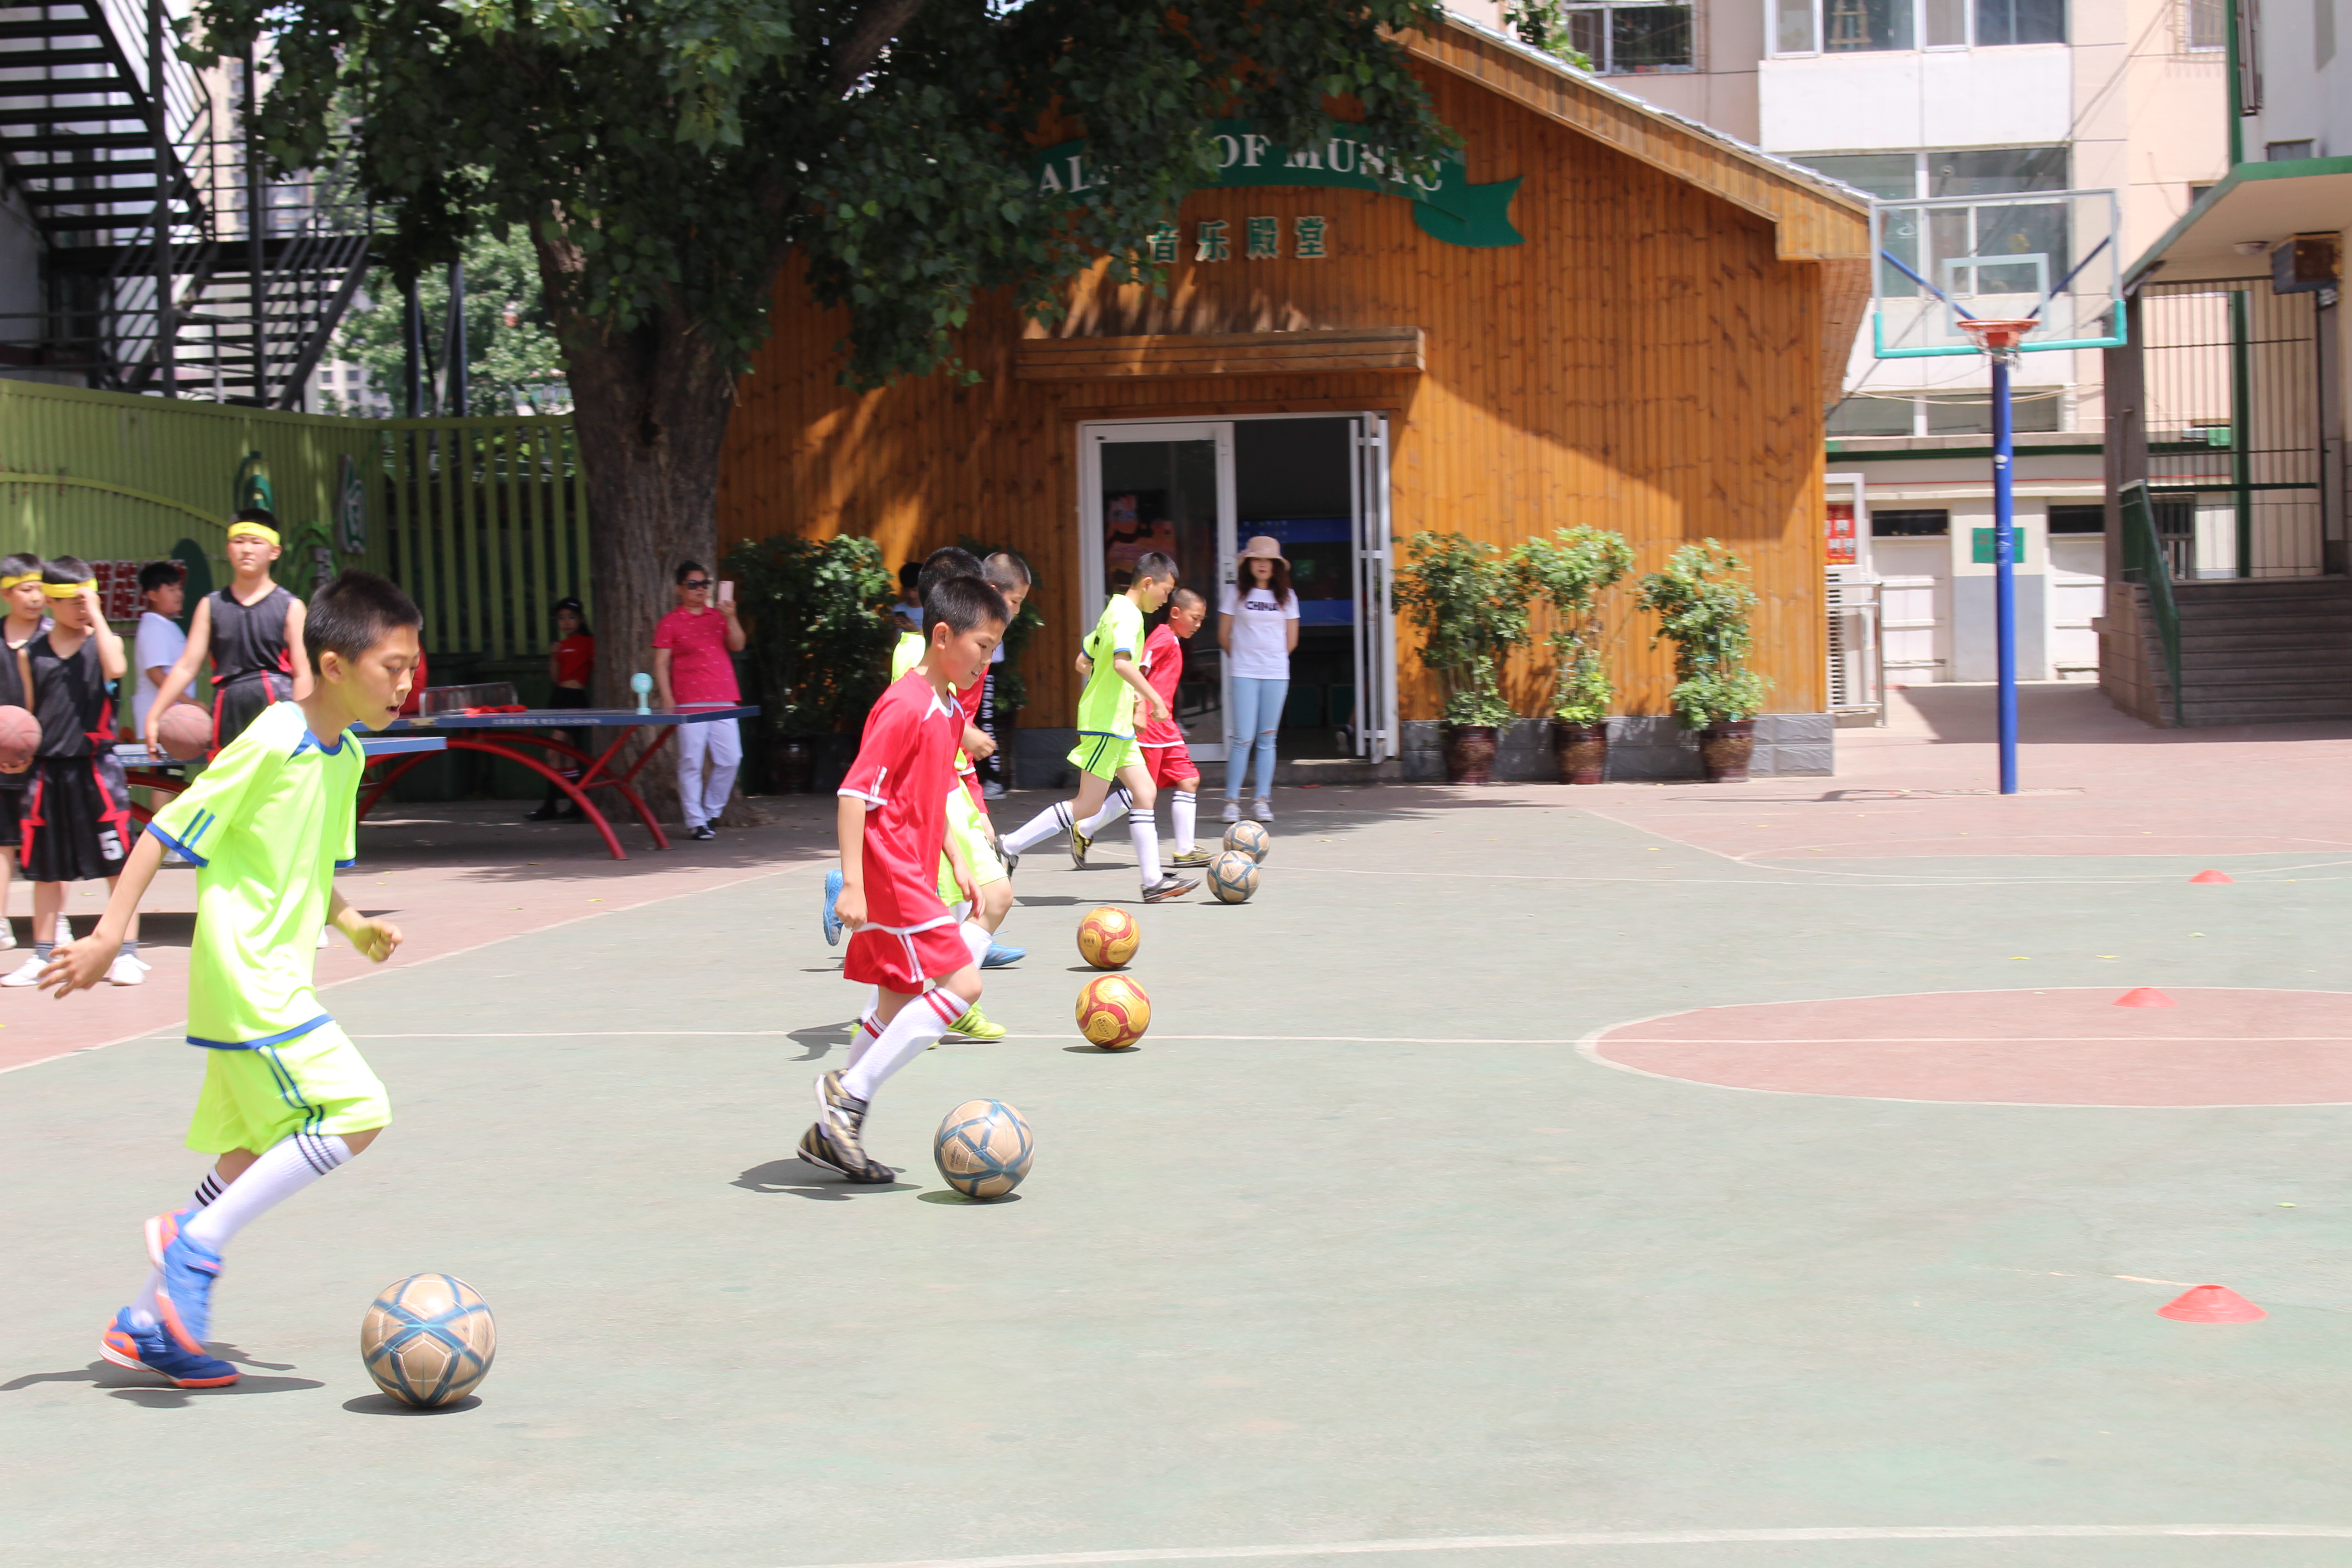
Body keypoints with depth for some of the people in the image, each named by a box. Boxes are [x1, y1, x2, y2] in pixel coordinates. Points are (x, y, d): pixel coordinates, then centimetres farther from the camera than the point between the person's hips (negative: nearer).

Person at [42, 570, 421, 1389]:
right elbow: (167, 833, -14)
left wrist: (354, 925, 5)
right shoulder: (271, 744, -16)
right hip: (246, 974, -10)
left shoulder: (346, 755, 10)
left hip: (277, 977, 10)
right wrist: (109, 934, -16)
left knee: (258, 1155, 13)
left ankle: (145, 1322, 22)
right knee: (355, 1114, -16)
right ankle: (196, 1241, -8)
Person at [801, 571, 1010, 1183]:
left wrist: (956, 858, 20)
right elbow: (855, 794, -21)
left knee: (898, 1004, 12)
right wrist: (852, 882, -25)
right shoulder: (904, 707, -17)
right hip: (890, 878, -10)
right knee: (960, 983, -14)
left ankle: (833, 1133, 19)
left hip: (910, 877, 10)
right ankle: (849, 1093, -10)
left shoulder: (944, 708, 14)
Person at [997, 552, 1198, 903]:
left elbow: (1083, 662, 23)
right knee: (1089, 805, -9)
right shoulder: (1128, 614, -13)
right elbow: (1122, 662, -30)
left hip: (1116, 724, 10)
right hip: (1106, 721, -10)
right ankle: (1009, 847, -5)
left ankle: (1153, 881, 6)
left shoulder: (1115, 610, 16)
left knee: (1144, 792, 7)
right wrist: (1154, 699, -26)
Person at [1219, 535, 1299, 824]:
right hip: (1244, 674, -2)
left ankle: (1263, 801, 5)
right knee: (1243, 738, -8)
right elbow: (1224, 636, 9)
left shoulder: (1286, 596, 10)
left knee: (1267, 739, 2)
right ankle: (1232, 801, -4)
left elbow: (1291, 640, 14)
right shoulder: (1237, 593, 5)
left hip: (1276, 674, 2)